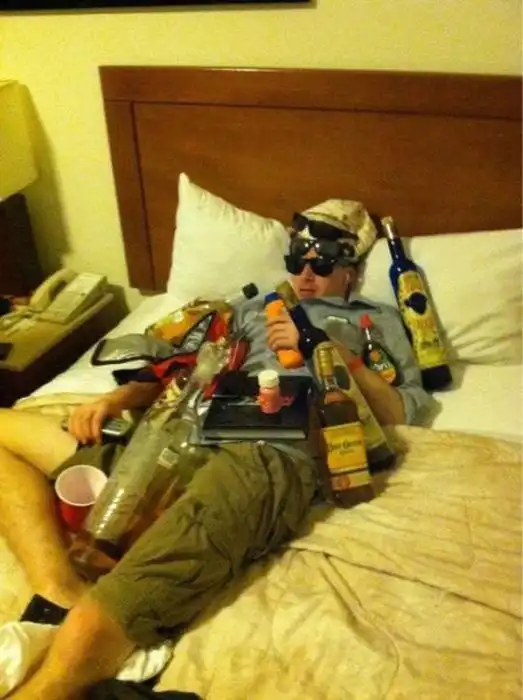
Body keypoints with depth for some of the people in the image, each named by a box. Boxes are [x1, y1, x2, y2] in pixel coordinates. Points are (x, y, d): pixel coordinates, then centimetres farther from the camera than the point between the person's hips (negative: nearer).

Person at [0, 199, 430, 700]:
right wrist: (117, 398, 9)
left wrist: (331, 351, 1)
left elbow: (405, 411, 11)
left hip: (267, 460, -6)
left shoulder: (377, 320, 25)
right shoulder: (254, 308, 35)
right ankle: (61, 594, -19)